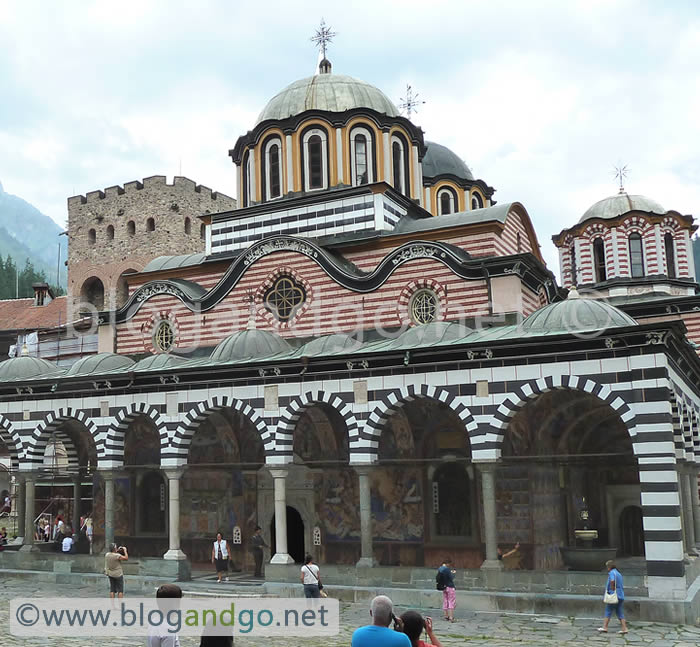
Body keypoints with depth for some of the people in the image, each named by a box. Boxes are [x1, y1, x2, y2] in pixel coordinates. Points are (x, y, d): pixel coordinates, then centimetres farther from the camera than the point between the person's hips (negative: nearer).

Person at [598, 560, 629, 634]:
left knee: (608, 611, -1)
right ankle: (624, 628, 1)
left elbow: (612, 581, -27)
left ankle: (605, 627, 0)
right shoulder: (619, 573, 19)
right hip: (621, 596, 8)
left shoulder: (612, 573, -8)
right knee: (619, 612, 8)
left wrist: (612, 591, -17)